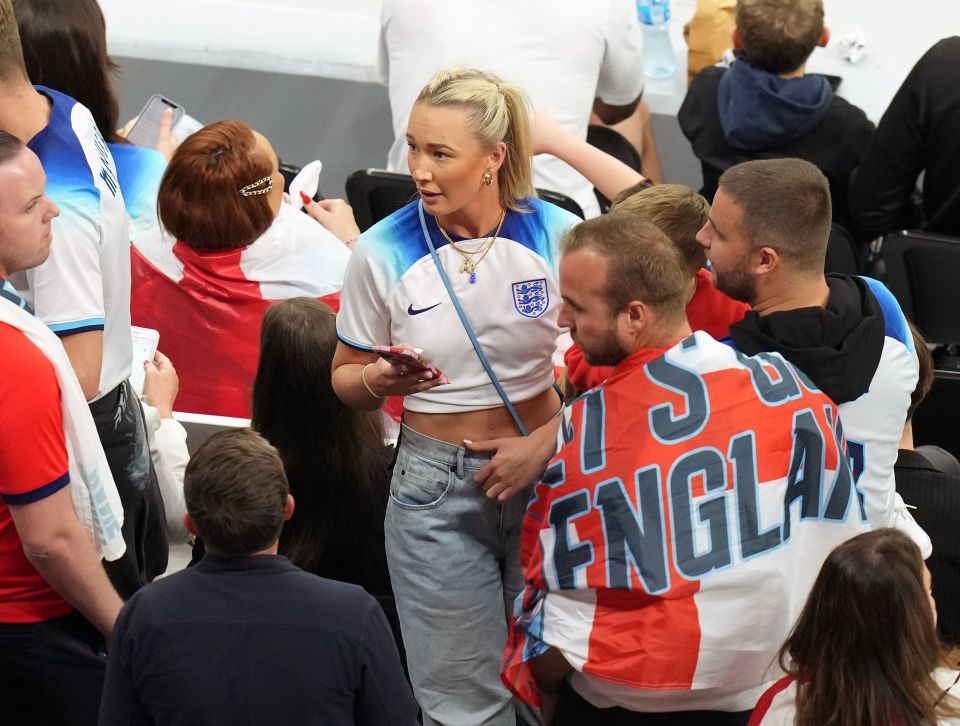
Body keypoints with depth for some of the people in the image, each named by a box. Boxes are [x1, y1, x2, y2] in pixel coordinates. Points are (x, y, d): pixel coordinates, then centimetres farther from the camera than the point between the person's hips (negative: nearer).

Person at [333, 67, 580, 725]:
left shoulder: (556, 236, -7)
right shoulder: (384, 253, -6)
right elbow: (346, 381, 5)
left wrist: (546, 444, -12)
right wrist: (379, 380, -18)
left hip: (545, 473, 1)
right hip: (437, 486, 0)